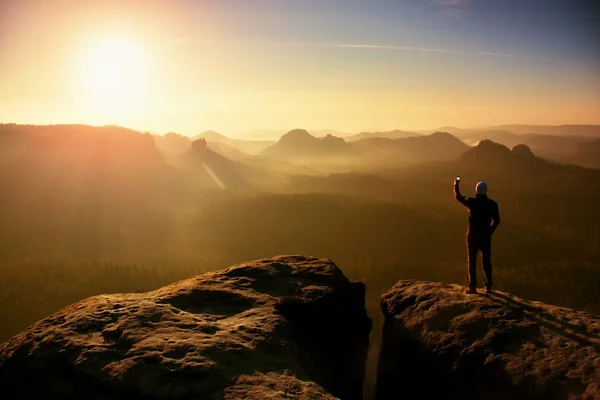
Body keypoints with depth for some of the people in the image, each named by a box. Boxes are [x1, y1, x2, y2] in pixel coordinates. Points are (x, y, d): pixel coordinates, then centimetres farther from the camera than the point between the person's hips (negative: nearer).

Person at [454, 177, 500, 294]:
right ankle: (488, 286, 13)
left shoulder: (471, 202, -10)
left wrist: (456, 185, 25)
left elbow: (458, 197, 7)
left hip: (472, 235, -2)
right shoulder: (492, 204, -4)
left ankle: (472, 286, 2)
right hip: (486, 236, 2)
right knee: (486, 261, 11)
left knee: (472, 261, 4)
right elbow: (496, 220, 2)